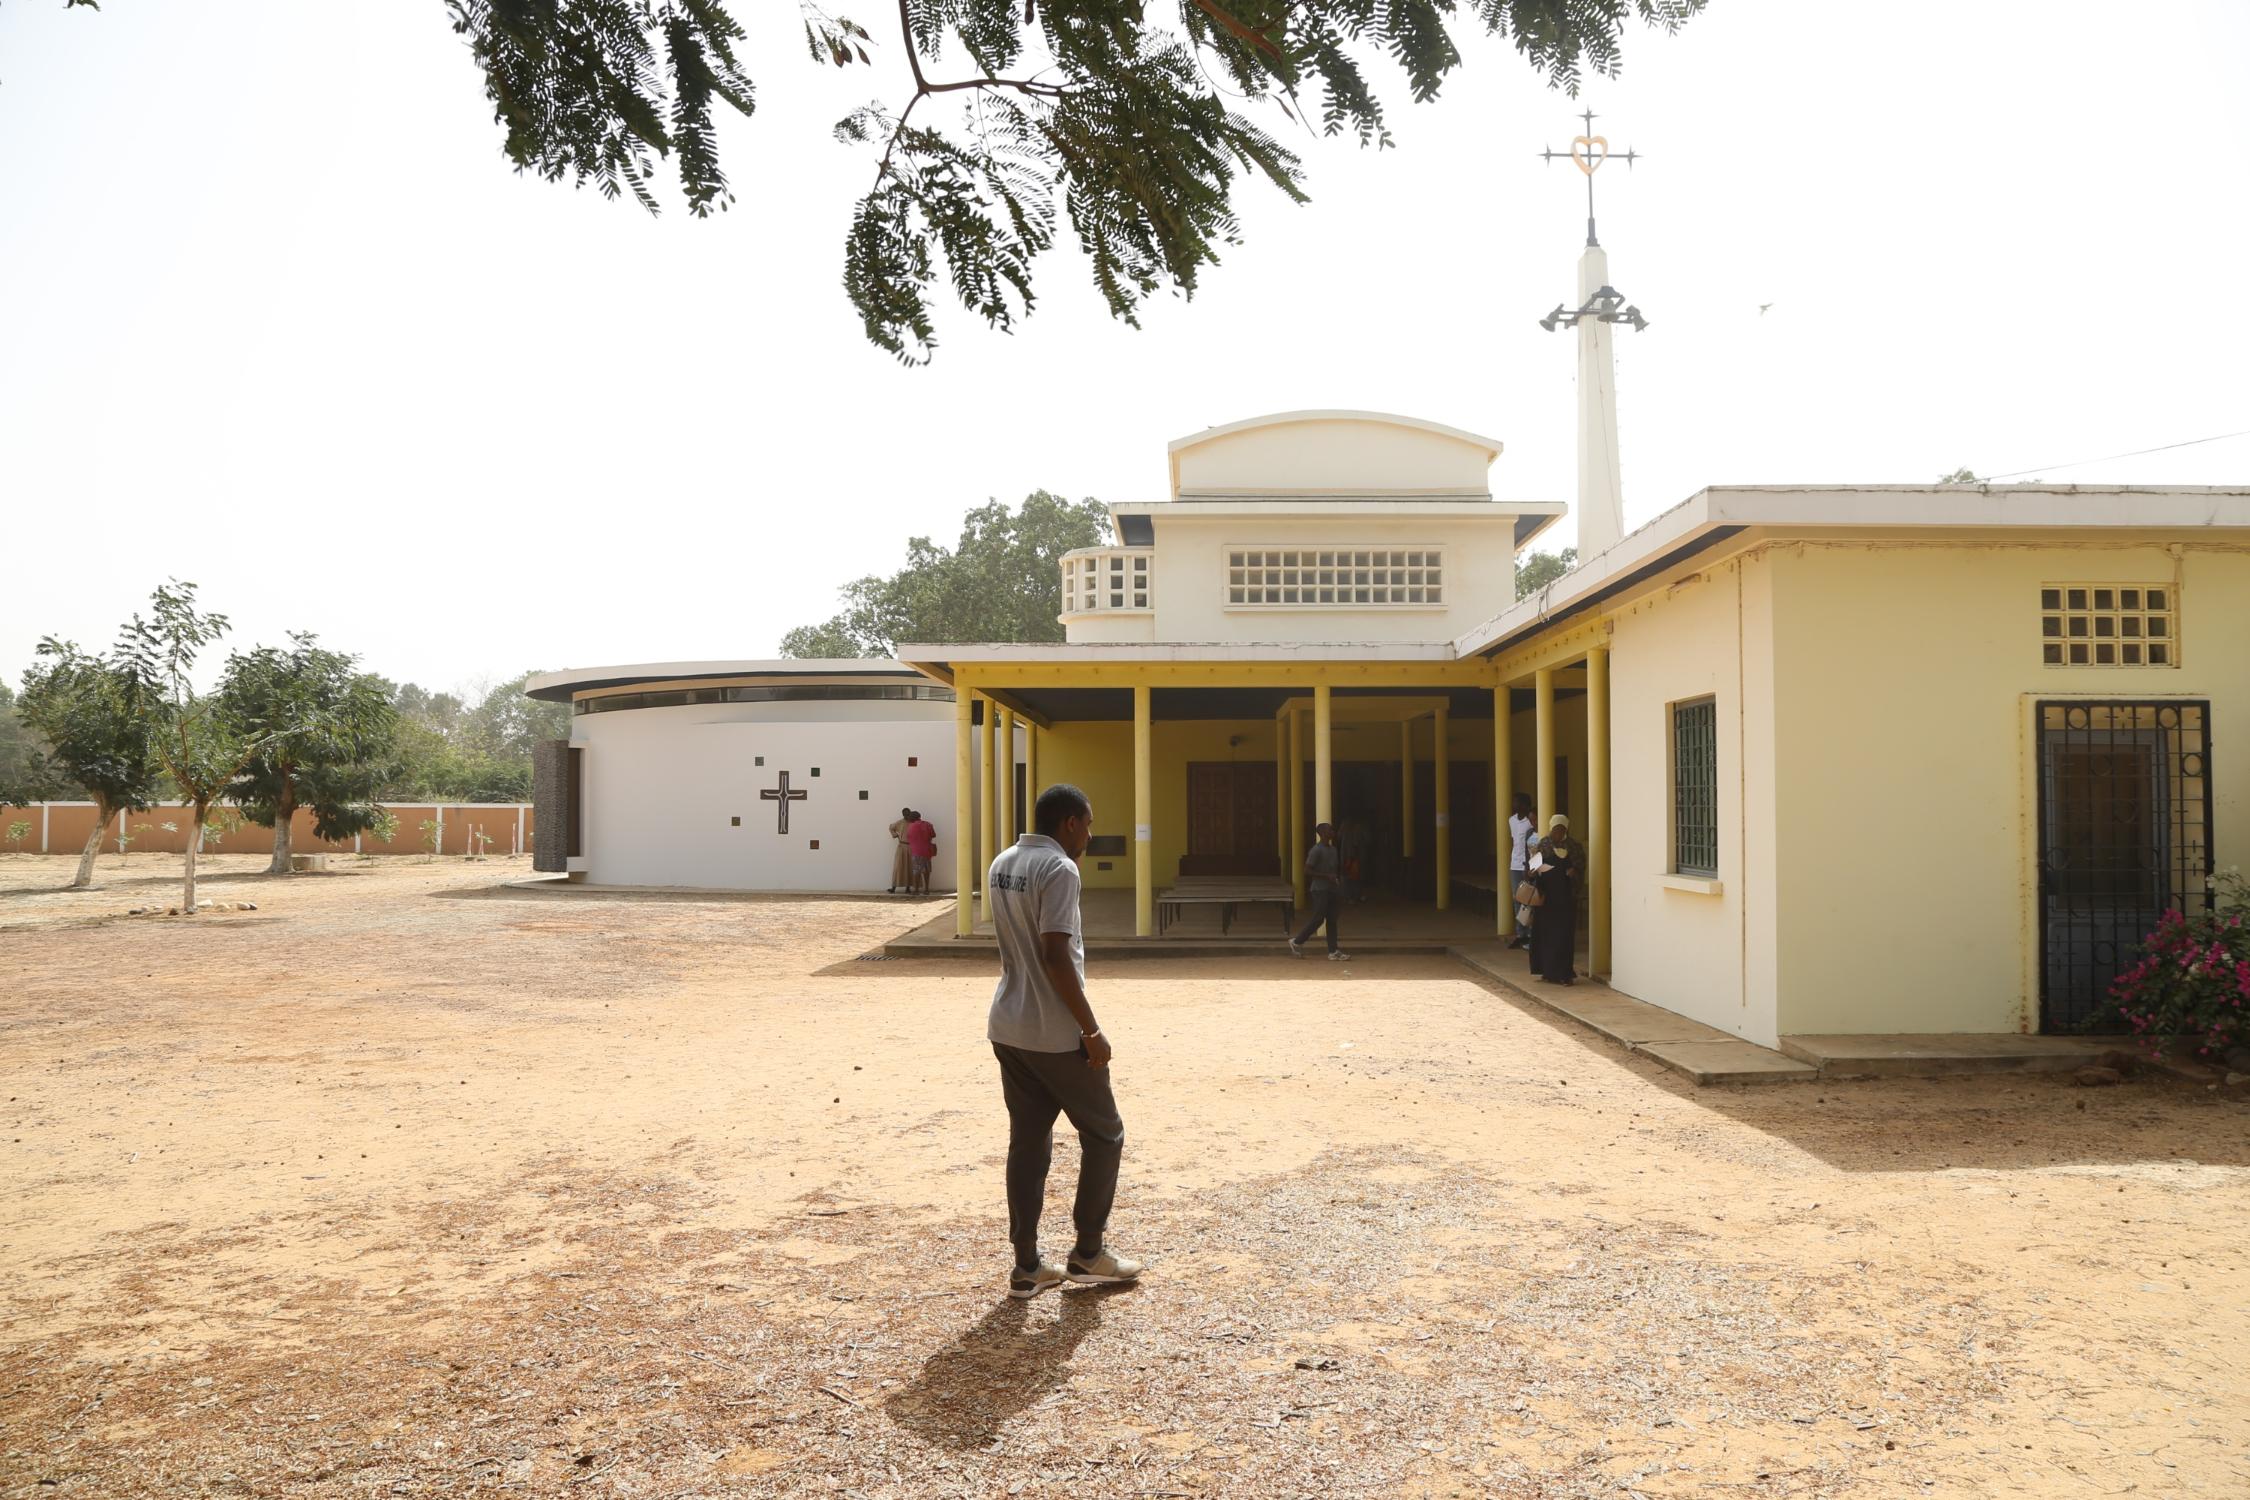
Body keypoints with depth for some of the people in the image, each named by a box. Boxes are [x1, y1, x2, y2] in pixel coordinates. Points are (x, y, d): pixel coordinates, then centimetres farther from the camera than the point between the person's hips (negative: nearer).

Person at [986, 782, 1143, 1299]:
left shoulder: (1001, 865, 10)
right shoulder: (1058, 869, -17)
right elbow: (1056, 956, -22)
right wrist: (1092, 1031, -18)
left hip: (1008, 1027, 8)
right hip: (1056, 1034, -8)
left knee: (1028, 1141, 11)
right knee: (1103, 1135, 9)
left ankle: (1027, 1267, 15)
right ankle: (1088, 1253, 17)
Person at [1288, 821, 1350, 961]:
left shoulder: (1333, 850, 14)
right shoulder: (1316, 851, -13)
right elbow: (1307, 871, -16)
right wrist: (1327, 876, -21)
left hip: (1331, 889, 8)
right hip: (1319, 890, -8)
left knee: (1332, 920, 4)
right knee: (1318, 919, -7)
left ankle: (1333, 952, 3)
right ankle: (1296, 942, 7)